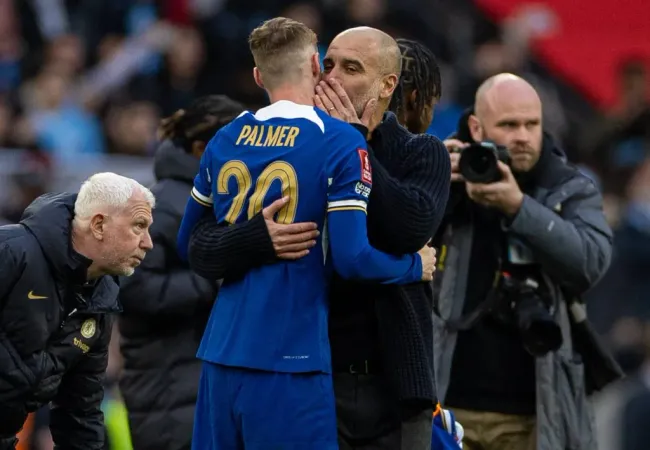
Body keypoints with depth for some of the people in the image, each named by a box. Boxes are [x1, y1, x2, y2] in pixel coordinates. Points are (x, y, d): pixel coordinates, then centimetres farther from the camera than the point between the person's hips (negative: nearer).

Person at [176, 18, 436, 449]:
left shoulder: (225, 141, 9)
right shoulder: (339, 143, -8)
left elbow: (188, 243, 20)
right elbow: (352, 256, -15)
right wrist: (416, 266, 3)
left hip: (222, 351, 6)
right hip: (291, 361, -6)